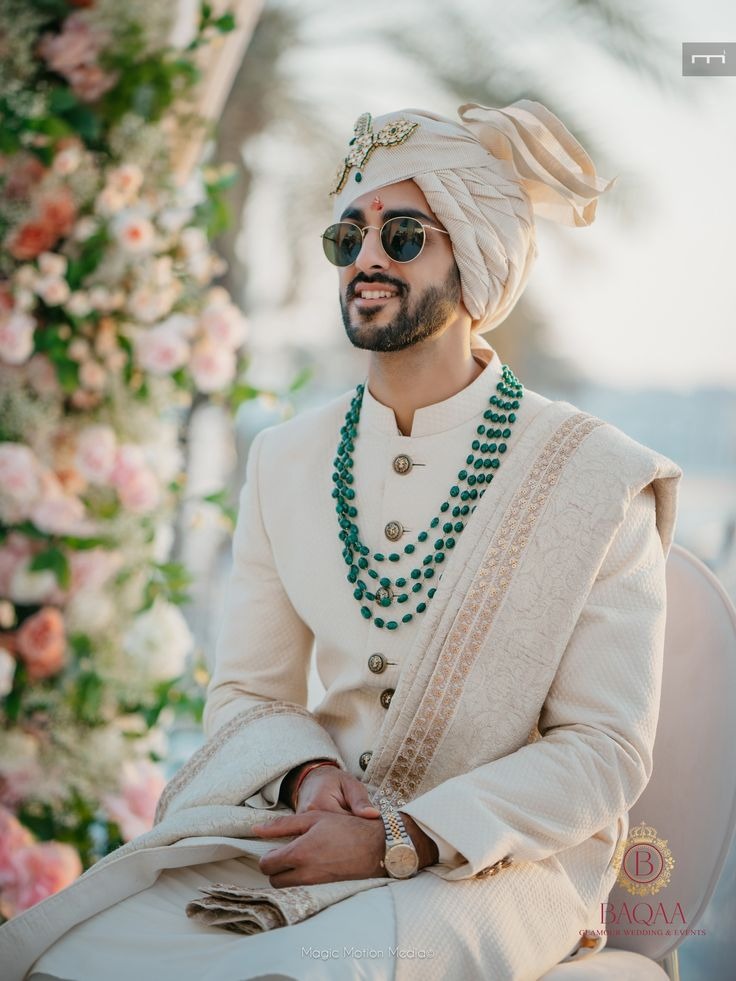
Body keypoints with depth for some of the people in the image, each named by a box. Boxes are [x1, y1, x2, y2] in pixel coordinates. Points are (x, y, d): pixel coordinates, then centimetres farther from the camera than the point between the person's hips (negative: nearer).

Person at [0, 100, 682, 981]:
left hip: (500, 862, -3)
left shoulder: (600, 480, -6)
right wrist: (307, 773, -10)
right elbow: (246, 690, 13)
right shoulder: (286, 461, 7)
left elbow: (604, 751, -6)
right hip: (304, 836, 4)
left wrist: (398, 839, -16)